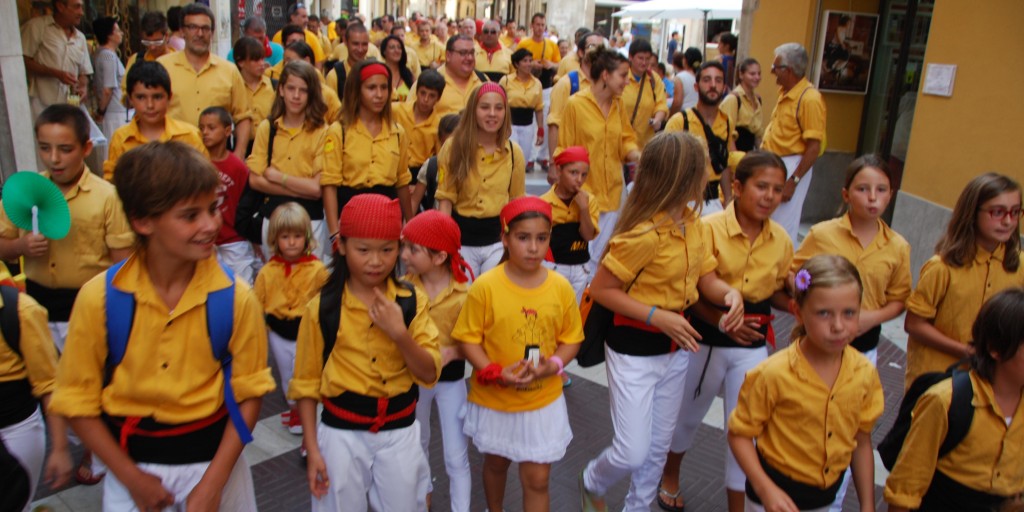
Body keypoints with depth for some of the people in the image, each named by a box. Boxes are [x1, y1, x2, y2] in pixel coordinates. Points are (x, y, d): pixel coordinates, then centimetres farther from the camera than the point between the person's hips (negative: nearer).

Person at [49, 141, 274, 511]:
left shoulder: (235, 297, -13)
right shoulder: (99, 298, -12)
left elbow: (249, 393, -8)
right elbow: (77, 402, -4)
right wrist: (132, 478, -7)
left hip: (214, 456, 0)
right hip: (130, 461, 0)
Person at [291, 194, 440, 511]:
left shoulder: (412, 301, -5)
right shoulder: (321, 308, -9)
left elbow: (430, 374, -8)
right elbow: (306, 383, -2)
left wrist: (399, 333, -23)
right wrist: (312, 449, -3)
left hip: (399, 432, 1)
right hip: (341, 434, -1)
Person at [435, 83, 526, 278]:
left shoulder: (514, 152, -1)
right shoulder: (454, 146, -6)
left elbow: (517, 202, 6)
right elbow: (446, 199, -5)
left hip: (498, 240, 1)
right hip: (461, 237, -1)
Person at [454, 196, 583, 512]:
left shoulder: (561, 287, -10)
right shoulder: (485, 286, -17)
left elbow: (571, 340, -1)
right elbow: (469, 339, -11)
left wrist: (552, 366, -20)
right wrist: (497, 373, -24)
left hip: (544, 402, 0)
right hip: (494, 399, 0)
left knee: (537, 479, 6)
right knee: (496, 463, 25)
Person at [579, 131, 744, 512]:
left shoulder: (694, 224, -1)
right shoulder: (643, 234, -26)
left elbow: (706, 278, 5)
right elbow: (600, 289, -21)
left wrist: (731, 294, -17)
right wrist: (657, 316, -26)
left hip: (677, 346, 8)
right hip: (634, 349, -7)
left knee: (658, 447, 19)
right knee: (632, 452, -2)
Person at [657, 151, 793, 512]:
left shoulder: (781, 240, -4)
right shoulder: (710, 228, -17)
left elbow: (775, 292, 8)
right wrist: (722, 321, -29)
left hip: (753, 345, 2)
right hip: (707, 339, -2)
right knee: (689, 414, 20)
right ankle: (670, 477, 48)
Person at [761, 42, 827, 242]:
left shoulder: (810, 99, -18)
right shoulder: (784, 93, 9)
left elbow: (814, 147, -20)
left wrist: (793, 181, -21)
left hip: (791, 167, -9)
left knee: (783, 228, -2)